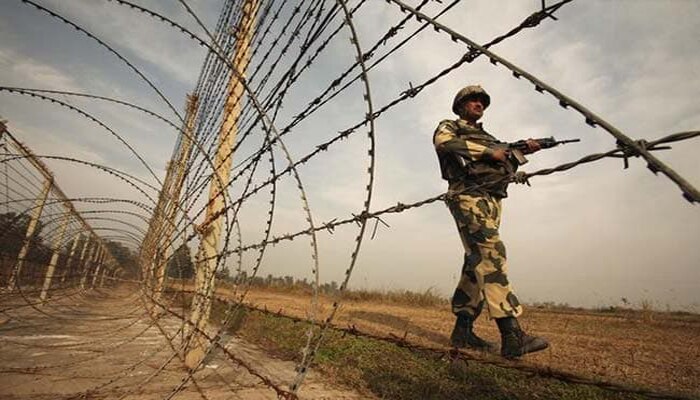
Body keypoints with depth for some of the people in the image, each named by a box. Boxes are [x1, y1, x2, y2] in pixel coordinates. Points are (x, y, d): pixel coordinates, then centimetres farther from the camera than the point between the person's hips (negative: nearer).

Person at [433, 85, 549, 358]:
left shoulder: (488, 137, 35)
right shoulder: (449, 126, 13)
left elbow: (506, 168, 29)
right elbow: (444, 143, -12)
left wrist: (522, 151, 11)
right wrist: (489, 151, -11)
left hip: (492, 201, 8)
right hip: (469, 195, -8)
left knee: (479, 263, 2)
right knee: (491, 254, -22)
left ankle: (462, 331, 6)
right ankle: (512, 336, -26)